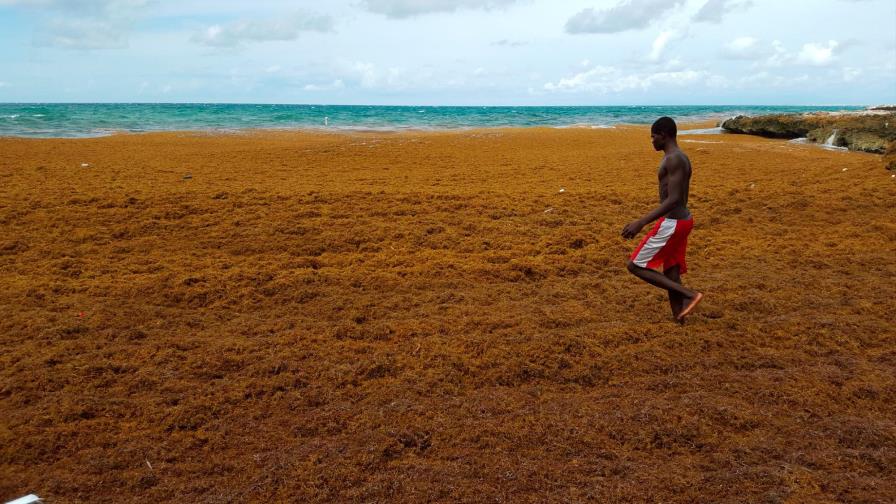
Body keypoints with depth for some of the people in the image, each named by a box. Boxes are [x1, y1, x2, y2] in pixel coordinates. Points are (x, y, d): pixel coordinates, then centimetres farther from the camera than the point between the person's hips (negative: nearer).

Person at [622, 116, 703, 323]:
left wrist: (641, 222, -29)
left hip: (671, 224, -10)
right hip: (682, 220, 10)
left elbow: (674, 199, -25)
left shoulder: (673, 159, -17)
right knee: (671, 277, 12)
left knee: (635, 265, -3)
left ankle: (689, 295, -7)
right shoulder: (681, 158, 14)